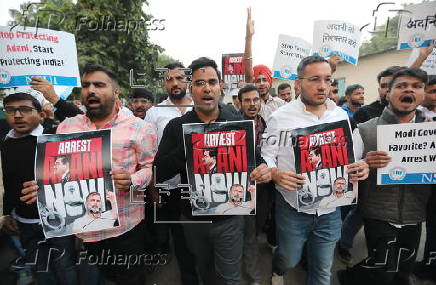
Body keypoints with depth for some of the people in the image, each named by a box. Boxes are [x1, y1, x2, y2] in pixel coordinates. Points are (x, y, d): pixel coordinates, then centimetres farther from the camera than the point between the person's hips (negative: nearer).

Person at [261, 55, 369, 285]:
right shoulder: (280, 117, -10)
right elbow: (266, 156, -7)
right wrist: (275, 174, -27)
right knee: (289, 261, 19)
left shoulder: (342, 115, 2)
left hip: (330, 209, 3)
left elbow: (352, 154, 9)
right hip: (292, 208, -3)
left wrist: (360, 166, -13)